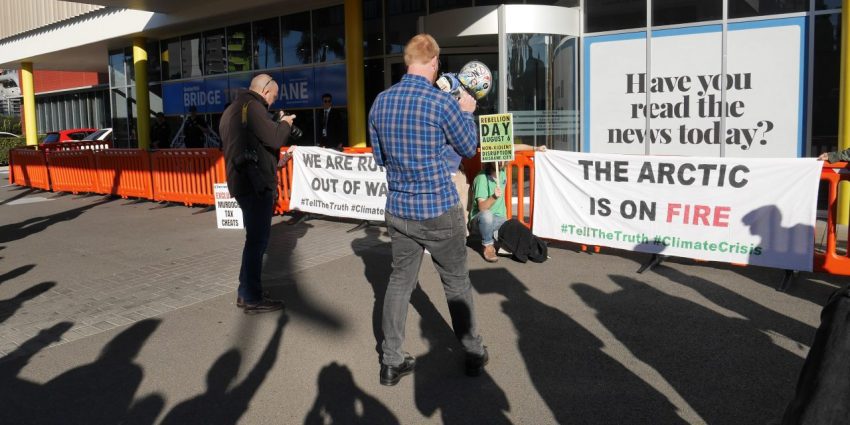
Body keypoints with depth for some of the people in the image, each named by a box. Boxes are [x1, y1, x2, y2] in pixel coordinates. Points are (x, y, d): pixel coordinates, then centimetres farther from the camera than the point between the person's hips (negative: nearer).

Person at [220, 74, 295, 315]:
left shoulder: (233, 109, 19)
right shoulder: (253, 106, -12)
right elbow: (275, 139, -18)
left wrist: (277, 124, 16)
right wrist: (285, 123, 0)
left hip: (240, 181, 10)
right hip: (256, 184, -10)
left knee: (255, 238, 18)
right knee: (257, 239, -4)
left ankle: (245, 293, 25)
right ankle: (252, 299, 2)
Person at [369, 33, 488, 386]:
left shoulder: (380, 102, 2)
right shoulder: (442, 102, -14)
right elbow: (468, 148, 1)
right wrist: (466, 113, 17)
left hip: (398, 211, 4)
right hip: (439, 210, -4)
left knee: (399, 282, 13)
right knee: (457, 284, 11)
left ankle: (391, 362, 17)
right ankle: (474, 355, 26)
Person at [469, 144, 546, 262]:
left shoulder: (502, 170, -2)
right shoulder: (482, 178, -21)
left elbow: (511, 148, 10)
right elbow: (482, 208, -29)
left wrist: (535, 148, 12)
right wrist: (494, 197, -46)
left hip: (499, 219, 6)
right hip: (480, 220, -6)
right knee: (486, 215, -41)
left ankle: (495, 235, 10)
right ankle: (487, 246, -16)